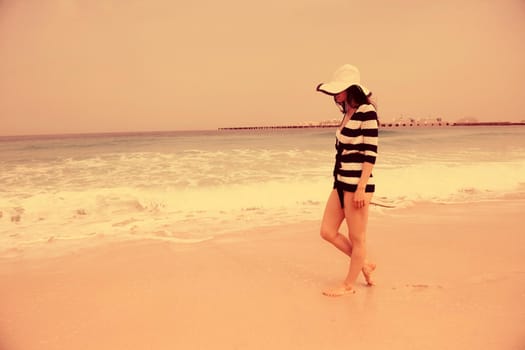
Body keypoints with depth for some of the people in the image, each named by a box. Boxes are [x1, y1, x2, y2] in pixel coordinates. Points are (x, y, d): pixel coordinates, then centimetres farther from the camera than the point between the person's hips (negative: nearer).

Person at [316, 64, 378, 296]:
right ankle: (364, 265, 29)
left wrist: (361, 188, -19)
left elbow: (370, 152, -16)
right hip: (341, 181, 9)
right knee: (328, 232, 11)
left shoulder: (366, 111, -12)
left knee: (357, 238, 6)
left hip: (357, 183, -9)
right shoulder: (348, 112, 13)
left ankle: (349, 285, 21)